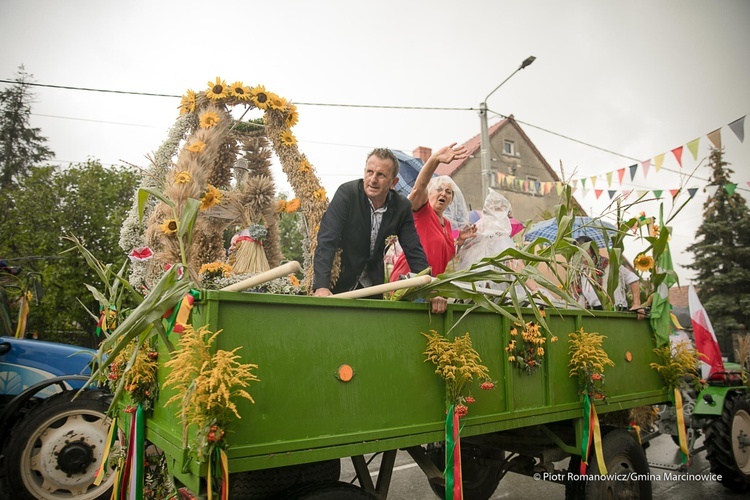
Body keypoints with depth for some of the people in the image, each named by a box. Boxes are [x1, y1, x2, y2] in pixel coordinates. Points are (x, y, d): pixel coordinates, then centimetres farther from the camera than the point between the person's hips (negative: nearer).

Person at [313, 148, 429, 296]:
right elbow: (327, 241, -23)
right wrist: (321, 286, -35)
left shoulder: (402, 207, -6)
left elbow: (414, 252, -4)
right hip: (339, 284, -3)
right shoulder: (347, 192, -16)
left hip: (373, 285, 3)